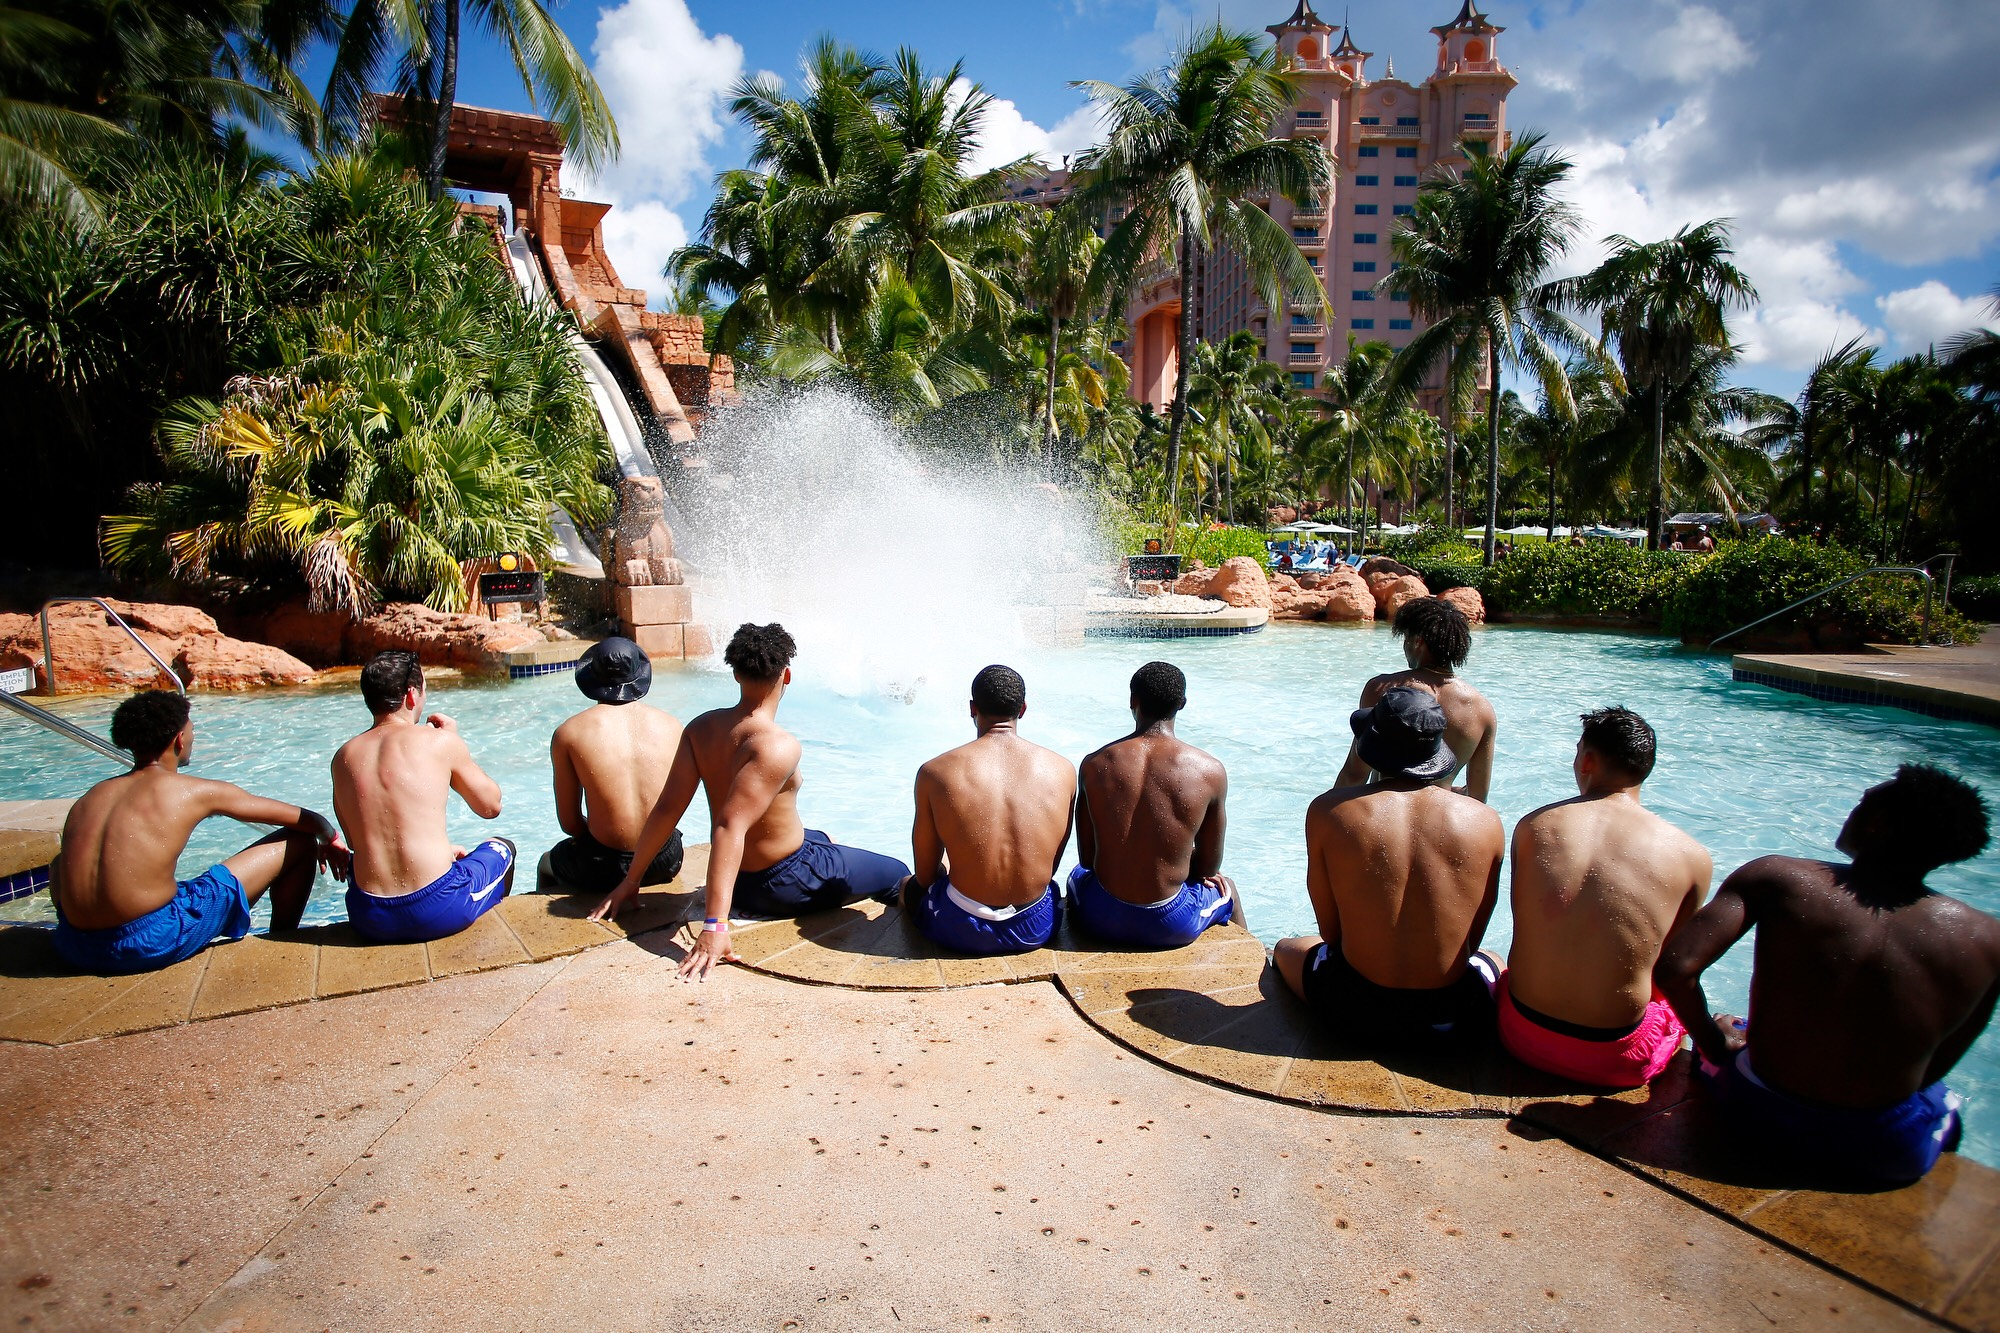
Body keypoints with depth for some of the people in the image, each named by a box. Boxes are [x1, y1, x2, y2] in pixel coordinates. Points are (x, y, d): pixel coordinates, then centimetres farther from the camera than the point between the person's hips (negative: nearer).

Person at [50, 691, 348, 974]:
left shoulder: (87, 799, 13)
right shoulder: (197, 792, -1)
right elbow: (305, 819, 6)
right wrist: (331, 839, 28)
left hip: (74, 950, 7)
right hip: (153, 944, -6)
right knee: (299, 843, 3)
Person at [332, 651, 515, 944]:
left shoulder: (343, 757, 7)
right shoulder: (440, 741, -6)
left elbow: (356, 841, 16)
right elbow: (491, 806, 6)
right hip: (438, 910, -4)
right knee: (501, 848, 28)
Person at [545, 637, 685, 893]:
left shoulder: (568, 733, -8)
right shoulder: (670, 726, -3)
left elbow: (569, 822, -3)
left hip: (604, 869, -1)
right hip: (665, 862, 2)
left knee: (548, 861, 33)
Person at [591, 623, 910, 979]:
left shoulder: (700, 729, -8)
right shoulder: (778, 746, -30)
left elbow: (667, 808, -8)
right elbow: (730, 827, -38)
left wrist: (630, 881, -1)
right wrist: (715, 925, -41)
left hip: (739, 880, 8)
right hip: (782, 886, -8)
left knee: (828, 840, 35)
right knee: (899, 875, 8)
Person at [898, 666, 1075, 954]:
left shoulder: (935, 772, -11)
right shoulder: (1062, 770, -6)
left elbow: (925, 876, -2)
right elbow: (1050, 867, 6)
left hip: (963, 932, -2)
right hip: (1036, 930, 3)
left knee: (909, 886, 32)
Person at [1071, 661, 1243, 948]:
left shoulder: (1095, 764, -8)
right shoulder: (1209, 771, -12)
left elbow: (1087, 858, 0)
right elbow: (1208, 866, -2)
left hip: (1101, 920, 1)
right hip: (1171, 927, -1)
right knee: (1225, 886, 35)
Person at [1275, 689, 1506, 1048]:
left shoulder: (1328, 810, -10)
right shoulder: (1486, 820, -6)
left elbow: (1330, 930, -3)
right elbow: (1470, 941, 3)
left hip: (1356, 1013, -1)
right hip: (1453, 1021, 2)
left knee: (1287, 949, 33)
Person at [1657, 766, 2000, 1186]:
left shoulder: (1775, 880, -18)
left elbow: (1673, 968, -25)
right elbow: (1933, 1066, -2)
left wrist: (1715, 1042, -6)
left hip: (1760, 1120, -1)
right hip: (1887, 1157, 1)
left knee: (1730, 1038, 34)